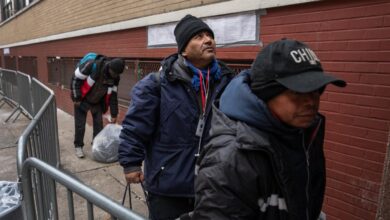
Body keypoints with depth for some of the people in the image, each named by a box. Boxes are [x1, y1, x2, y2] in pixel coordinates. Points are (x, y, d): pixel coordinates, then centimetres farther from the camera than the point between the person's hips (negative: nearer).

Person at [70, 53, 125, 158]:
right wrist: (76, 98, -18)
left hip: (97, 102, 5)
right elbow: (76, 79, -22)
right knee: (80, 125, 2)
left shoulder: (115, 77, -14)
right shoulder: (92, 65, -31)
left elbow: (113, 95, -5)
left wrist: (114, 114, -3)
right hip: (82, 100, -4)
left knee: (99, 124, 8)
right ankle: (78, 146, 19)